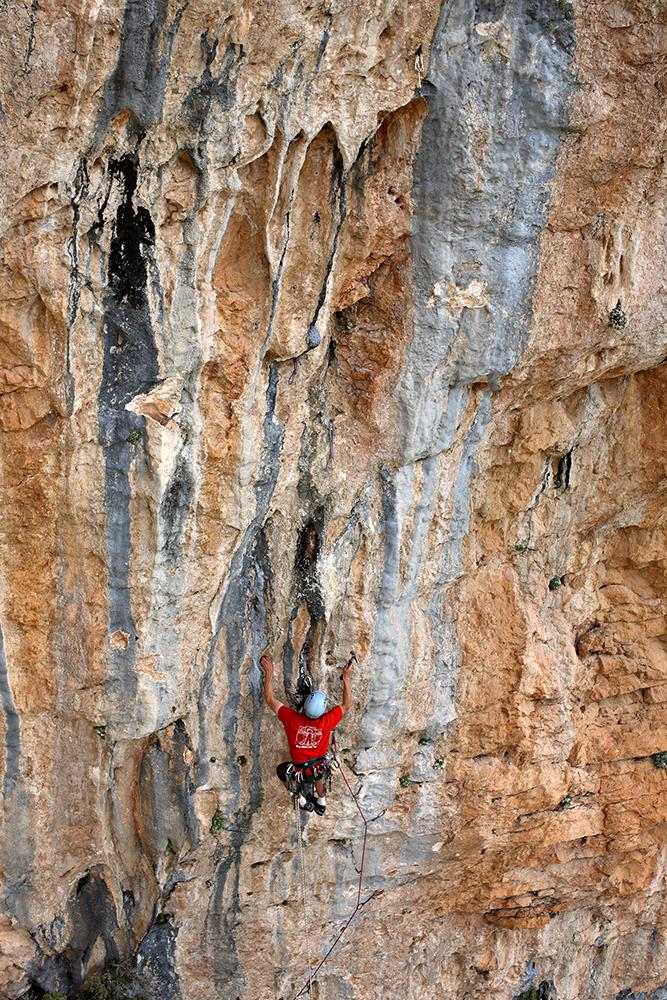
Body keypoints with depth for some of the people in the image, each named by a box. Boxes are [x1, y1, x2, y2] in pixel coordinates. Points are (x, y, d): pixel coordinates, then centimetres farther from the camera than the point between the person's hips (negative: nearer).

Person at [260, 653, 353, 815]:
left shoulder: (292, 719, -32)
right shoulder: (326, 722, -29)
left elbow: (270, 699, -21)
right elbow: (347, 705, -12)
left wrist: (269, 673, -17)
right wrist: (346, 677, -11)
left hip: (299, 770, -2)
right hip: (320, 769, 2)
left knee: (281, 770, 31)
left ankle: (303, 801, 36)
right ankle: (321, 803, 52)